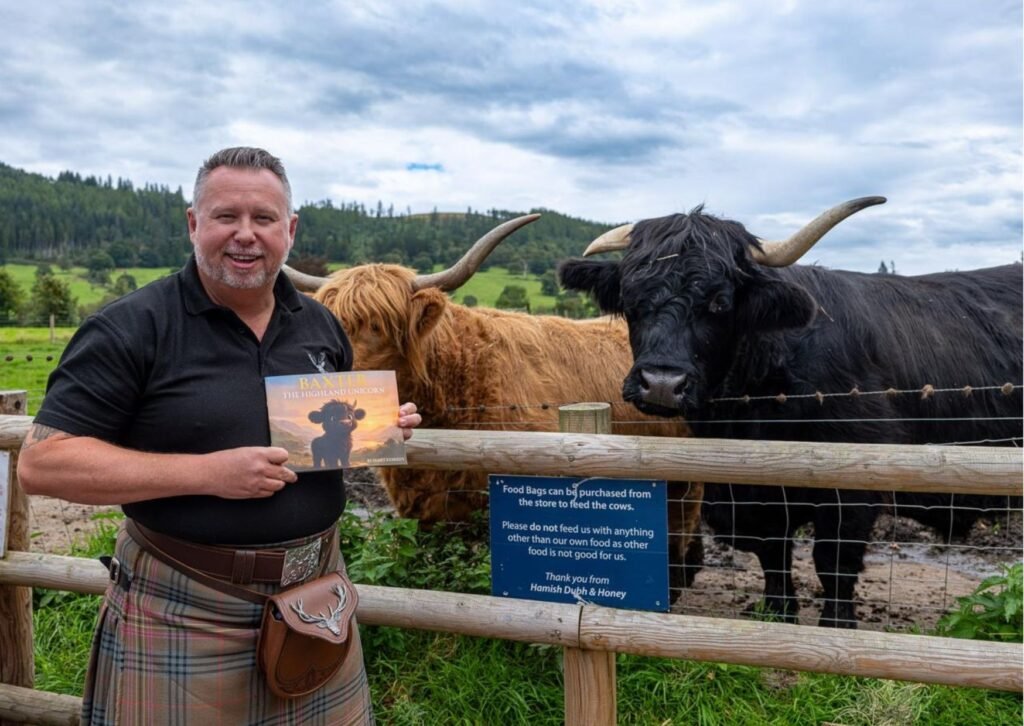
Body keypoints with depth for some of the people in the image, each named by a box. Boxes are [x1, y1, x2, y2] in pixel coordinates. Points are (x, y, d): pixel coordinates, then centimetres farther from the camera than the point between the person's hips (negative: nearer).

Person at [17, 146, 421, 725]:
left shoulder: (321, 325, 7)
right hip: (182, 611, -5)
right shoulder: (131, 329, -11)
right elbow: (42, 462, -15)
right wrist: (208, 472, -22)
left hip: (315, 594, 5)